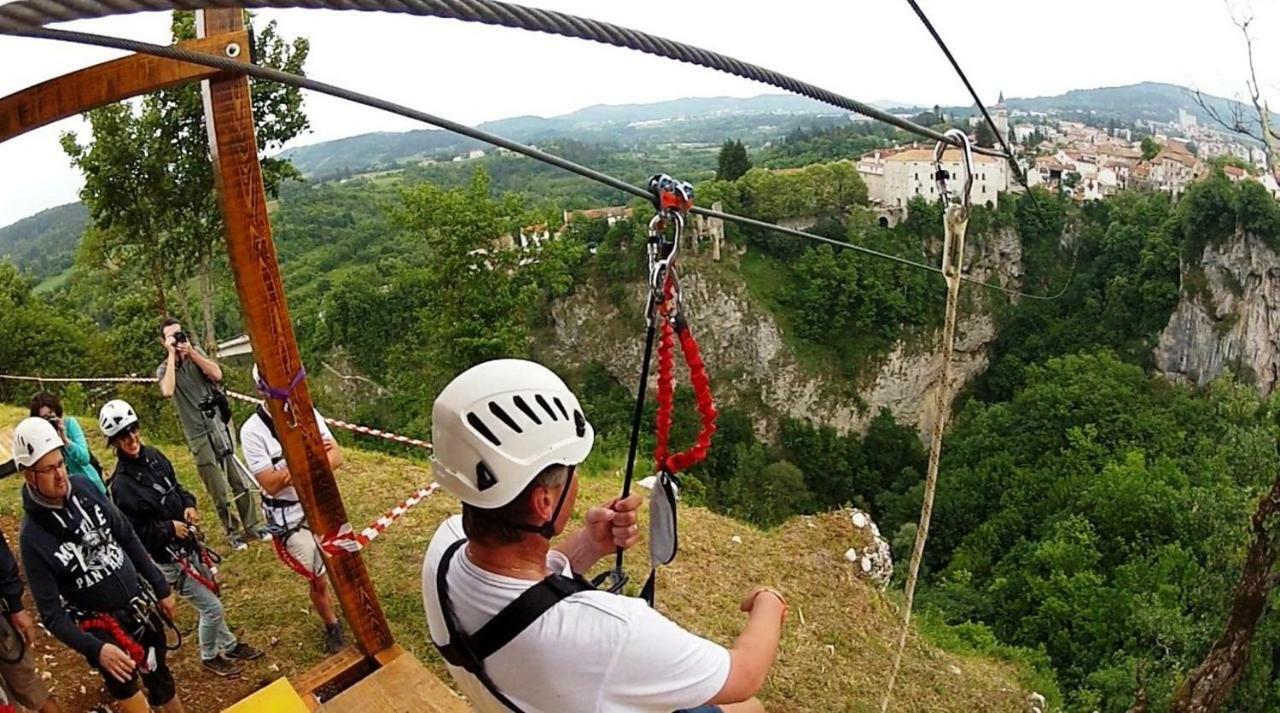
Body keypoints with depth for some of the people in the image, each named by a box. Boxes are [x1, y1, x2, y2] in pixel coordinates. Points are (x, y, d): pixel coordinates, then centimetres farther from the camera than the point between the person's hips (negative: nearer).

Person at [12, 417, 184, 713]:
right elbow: (51, 614, -15)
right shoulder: (32, 536, -18)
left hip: (141, 606, 4)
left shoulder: (83, 488, -7)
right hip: (101, 627, -4)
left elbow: (128, 538, 5)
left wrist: (161, 588, 9)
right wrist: (96, 649, -28)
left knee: (161, 680, 19)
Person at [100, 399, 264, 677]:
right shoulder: (121, 484, -21)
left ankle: (229, 645, 41)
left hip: (190, 543, 7)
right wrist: (170, 528, -25)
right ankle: (210, 656, 26)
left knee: (211, 597, 22)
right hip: (169, 558, -7)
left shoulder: (153, 456, -1)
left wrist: (189, 505, -4)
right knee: (212, 607, 0)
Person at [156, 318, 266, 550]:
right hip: (199, 435, -2)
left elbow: (217, 374, -10)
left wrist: (191, 351, -14)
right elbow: (168, 391, -23)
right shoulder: (164, 369, 0)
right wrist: (172, 355, -17)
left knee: (240, 480, 8)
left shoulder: (197, 353, 6)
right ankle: (232, 531, 18)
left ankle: (252, 525, 21)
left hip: (220, 424, 3)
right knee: (219, 492, 3)